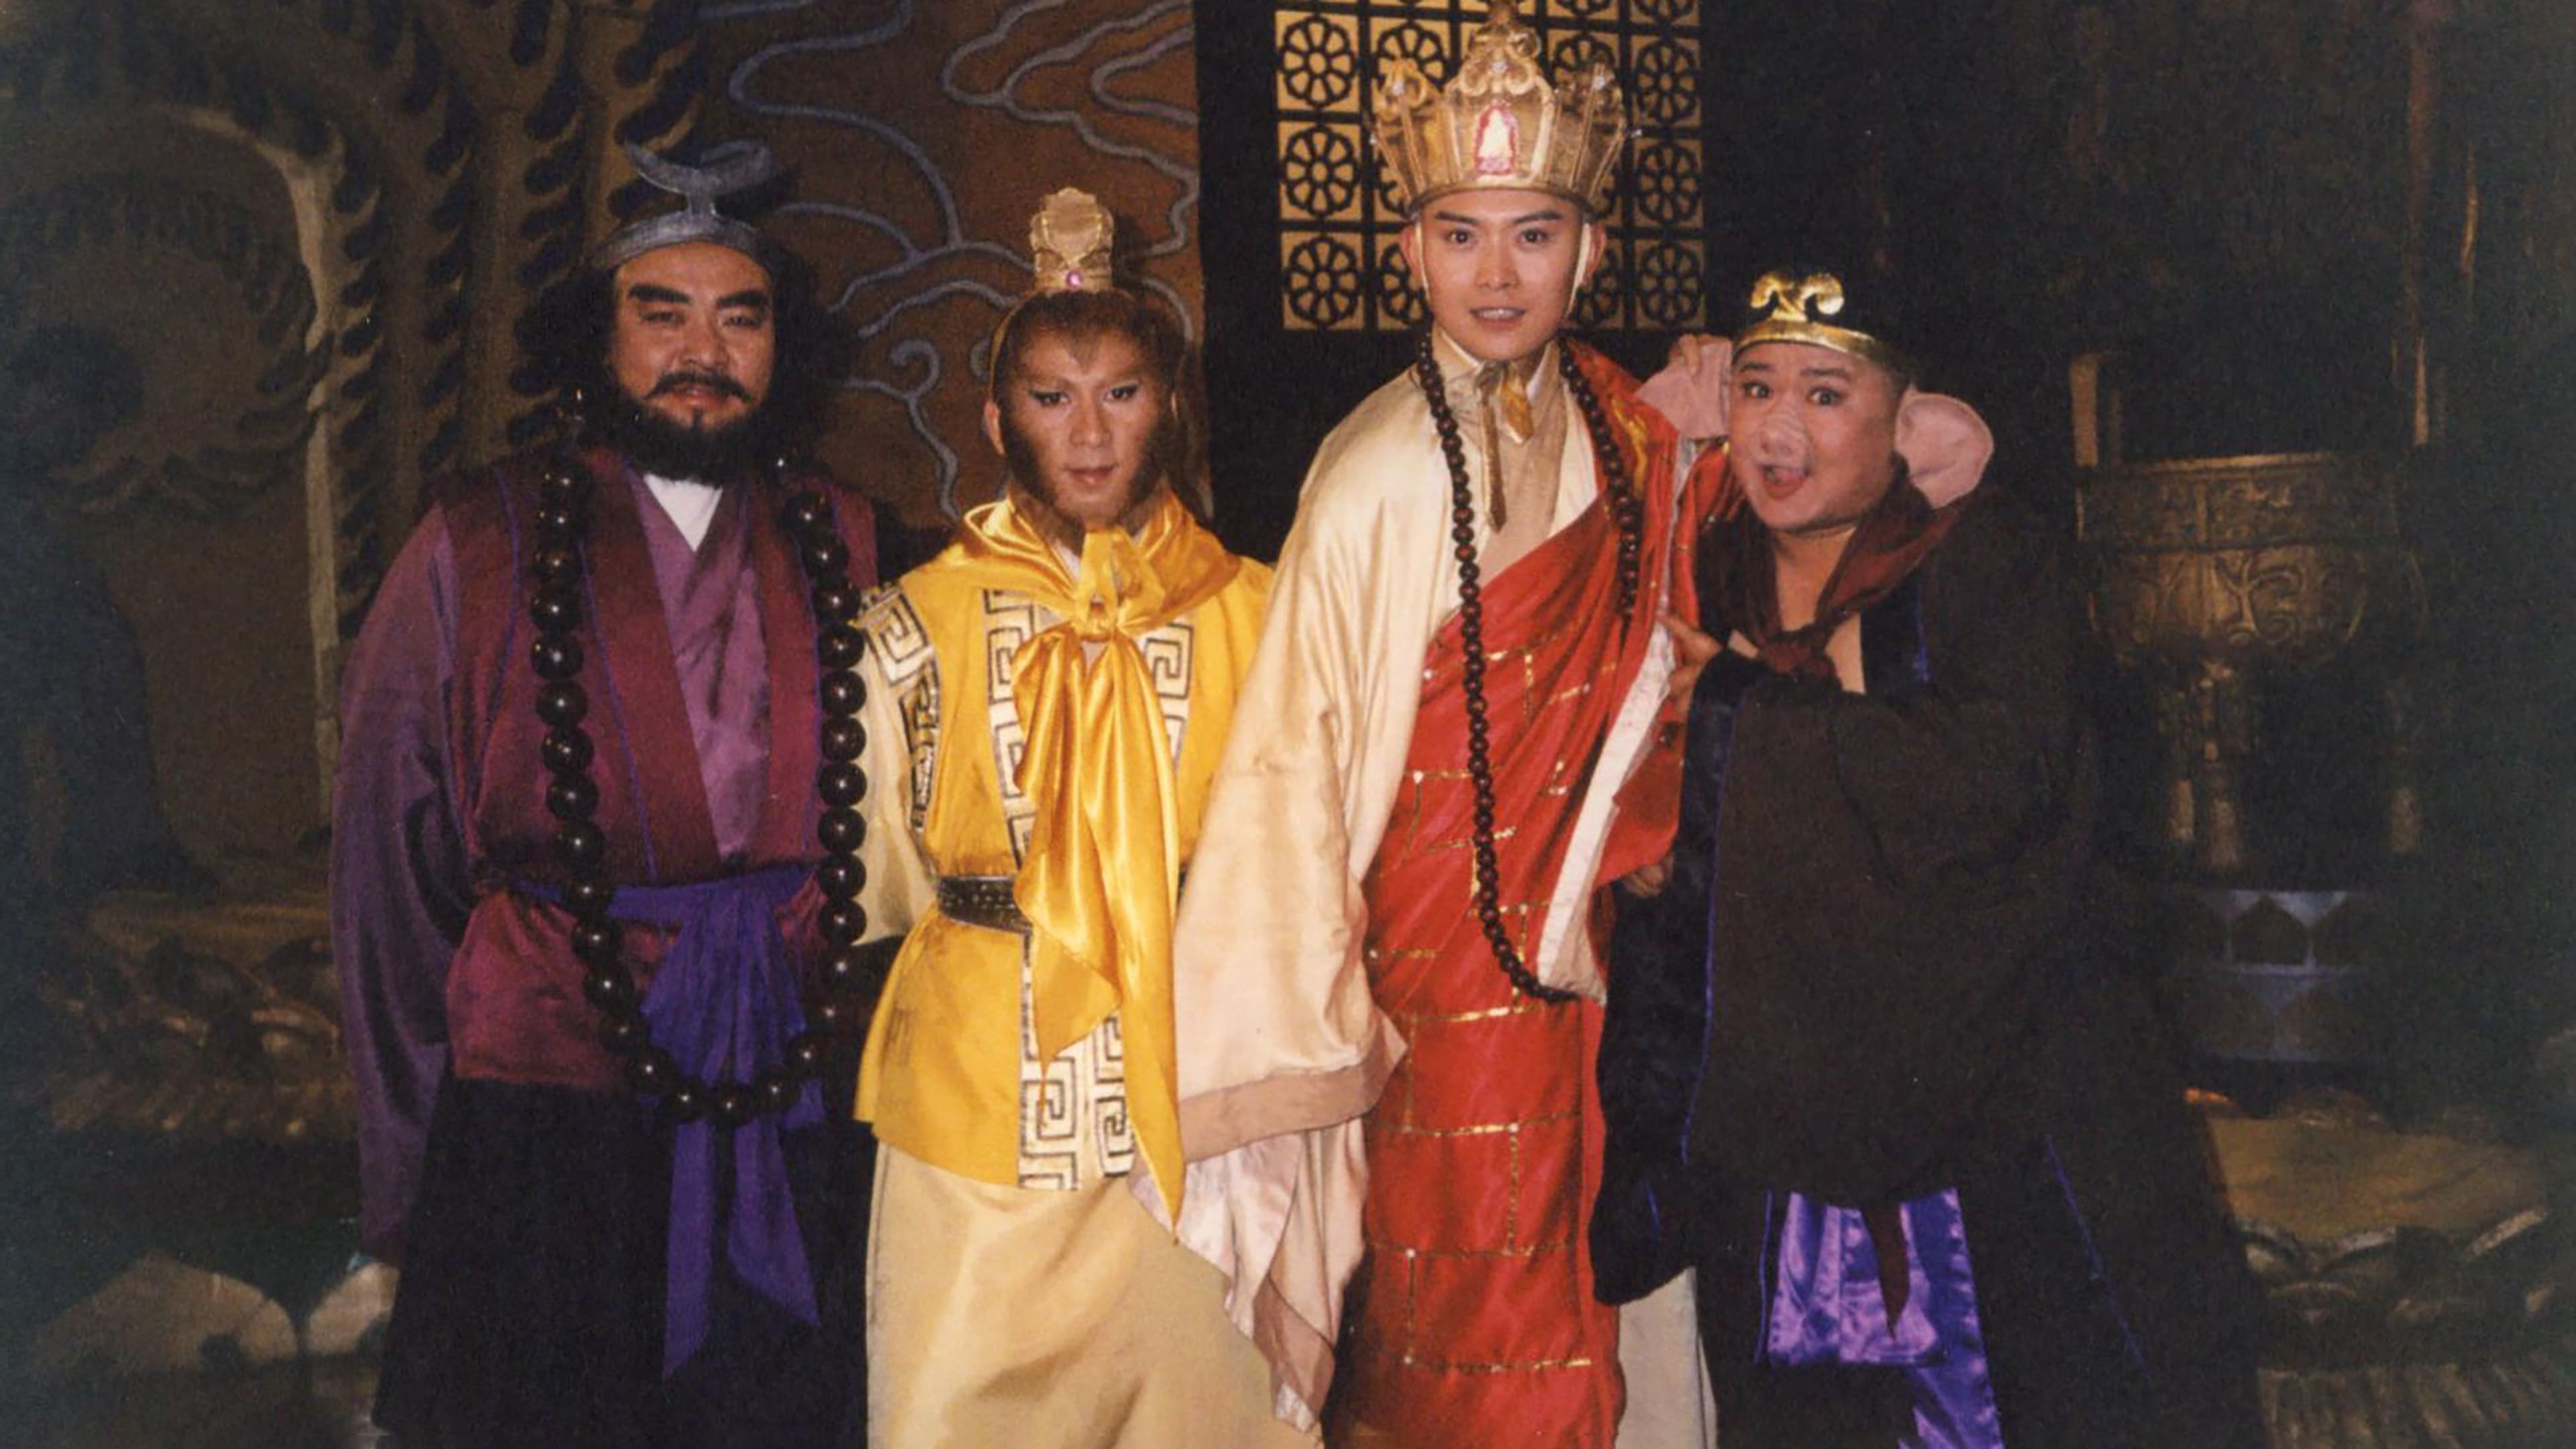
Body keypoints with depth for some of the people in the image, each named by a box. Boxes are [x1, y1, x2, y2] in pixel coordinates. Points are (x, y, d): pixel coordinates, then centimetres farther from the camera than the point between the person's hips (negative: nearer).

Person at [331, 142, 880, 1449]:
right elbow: (388, 868, 2)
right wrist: (408, 1165, 3)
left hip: (792, 1131, 2)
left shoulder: (840, 547, 6)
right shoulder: (477, 548, -1)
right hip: (537, 1131, -2)